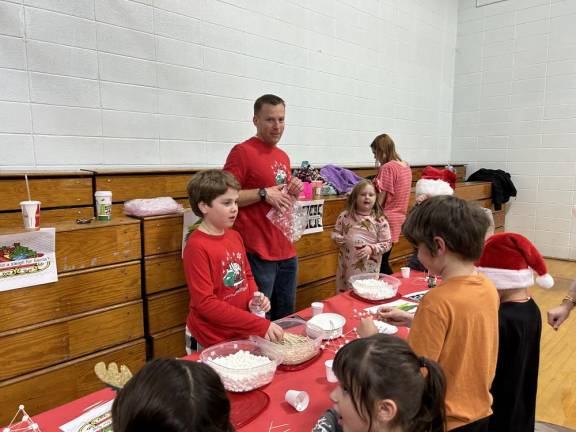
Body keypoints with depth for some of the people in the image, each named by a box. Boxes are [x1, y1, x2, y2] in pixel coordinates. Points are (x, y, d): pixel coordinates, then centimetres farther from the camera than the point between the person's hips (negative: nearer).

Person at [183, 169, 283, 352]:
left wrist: (254, 298, -8)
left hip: (241, 334, 6)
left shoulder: (235, 236, 1)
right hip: (210, 343, -6)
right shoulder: (197, 246, -20)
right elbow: (205, 303, -24)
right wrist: (260, 325, -26)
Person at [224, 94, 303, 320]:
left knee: (286, 319, 20)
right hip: (258, 253, -7)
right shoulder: (242, 151, -10)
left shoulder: (284, 156, 14)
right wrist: (264, 193, -18)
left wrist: (293, 192, 4)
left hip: (286, 251, 8)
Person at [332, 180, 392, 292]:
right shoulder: (345, 216, -1)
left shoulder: (380, 220, -6)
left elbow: (387, 243, -3)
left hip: (369, 268, -2)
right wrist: (338, 238, -11)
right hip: (347, 266, 2)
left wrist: (371, 249, -17)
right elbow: (336, 232, 11)